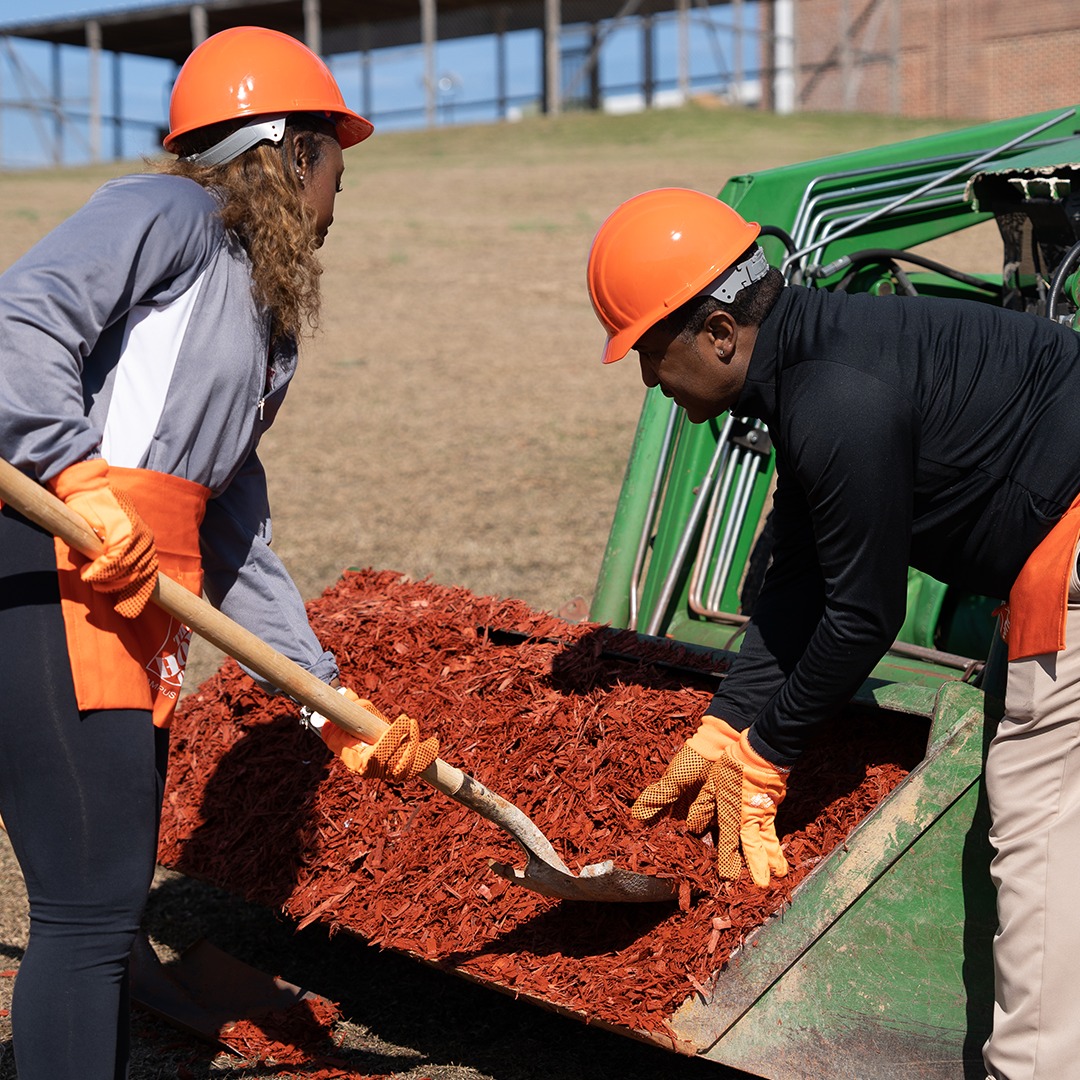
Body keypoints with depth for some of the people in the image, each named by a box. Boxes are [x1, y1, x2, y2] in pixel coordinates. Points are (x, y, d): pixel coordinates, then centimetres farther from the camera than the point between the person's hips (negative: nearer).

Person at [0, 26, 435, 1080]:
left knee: (111, 911, 15)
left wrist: (333, 701, 18)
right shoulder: (171, 212, 0)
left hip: (135, 604, 10)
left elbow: (238, 547, 21)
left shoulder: (254, 325, 24)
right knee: (92, 908, -8)